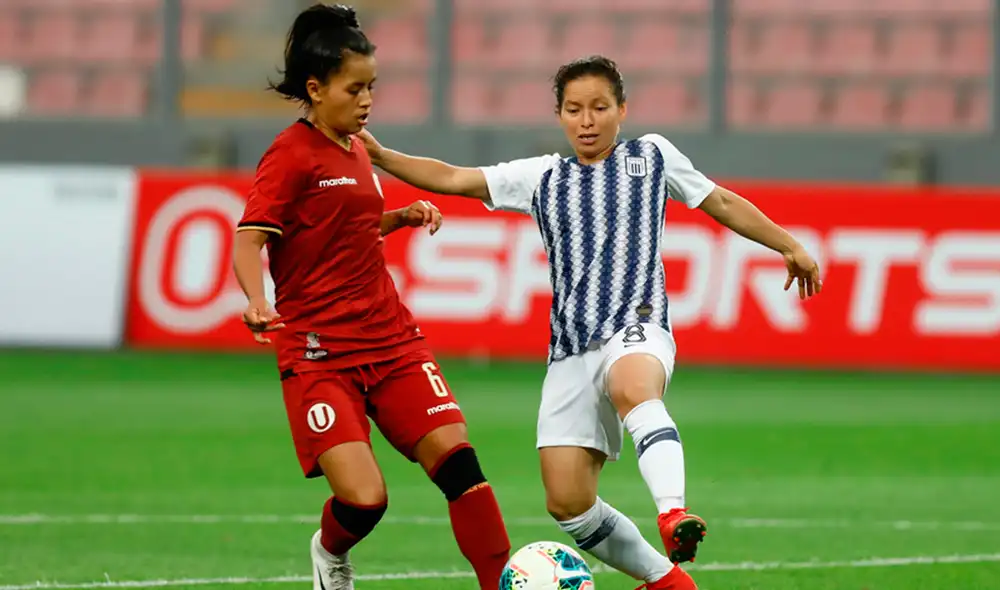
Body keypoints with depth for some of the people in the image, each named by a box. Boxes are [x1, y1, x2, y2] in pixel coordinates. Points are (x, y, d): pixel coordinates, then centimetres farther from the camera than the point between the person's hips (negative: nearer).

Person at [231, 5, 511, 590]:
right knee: (364, 497, -17)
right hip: (319, 354, -7)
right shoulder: (293, 154, -10)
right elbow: (250, 240, -19)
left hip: (390, 338, 7)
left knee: (457, 458, -8)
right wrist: (258, 303, -37)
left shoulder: (356, 150, 13)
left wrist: (402, 217, 12)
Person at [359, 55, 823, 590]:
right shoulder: (542, 178, 18)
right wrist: (378, 156, 2)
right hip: (571, 350, 4)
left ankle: (674, 515, -58)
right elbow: (452, 179, 13)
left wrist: (788, 246, 24)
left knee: (632, 389, -43)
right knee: (567, 504, -7)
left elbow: (720, 202, 24)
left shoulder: (652, 157, 14)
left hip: (637, 325, -4)